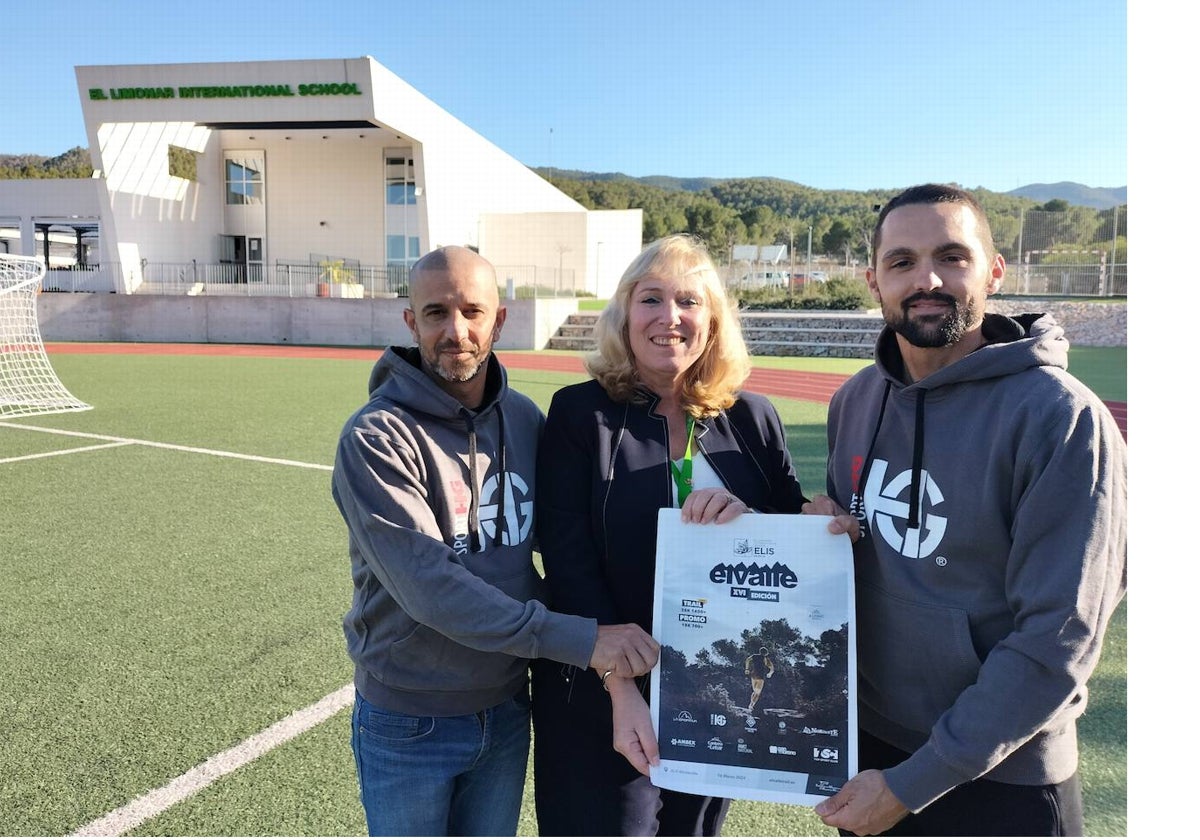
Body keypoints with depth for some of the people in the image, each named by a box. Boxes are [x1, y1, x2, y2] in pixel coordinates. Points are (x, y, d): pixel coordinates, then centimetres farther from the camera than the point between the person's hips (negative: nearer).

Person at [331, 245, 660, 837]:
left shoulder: (526, 419, -2)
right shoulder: (376, 437, -19)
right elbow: (429, 585, -28)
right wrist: (576, 639, -31)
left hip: (507, 712, 4)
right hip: (410, 724, -4)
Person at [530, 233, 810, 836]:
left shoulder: (752, 418, 1)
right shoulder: (580, 413, -7)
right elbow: (568, 562, -12)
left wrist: (749, 519, -18)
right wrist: (622, 689, -19)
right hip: (602, 701, -3)